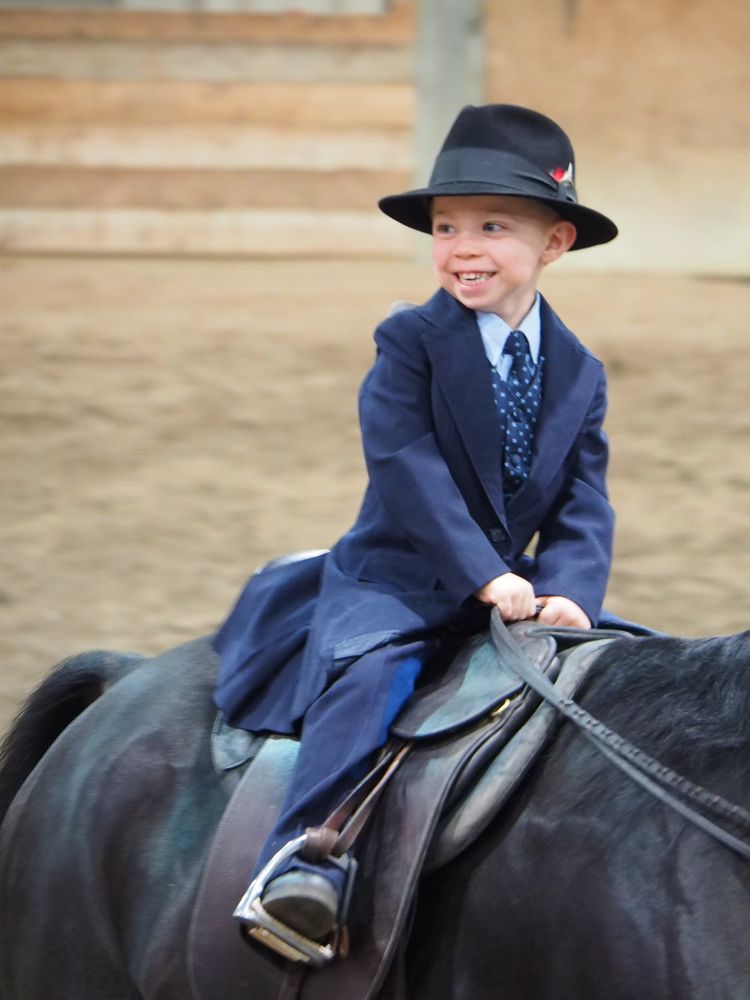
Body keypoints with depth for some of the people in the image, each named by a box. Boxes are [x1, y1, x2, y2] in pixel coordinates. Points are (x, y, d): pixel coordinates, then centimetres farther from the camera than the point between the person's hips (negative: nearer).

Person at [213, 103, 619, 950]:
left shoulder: (579, 374, 8)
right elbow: (407, 469, -17)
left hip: (515, 588, 5)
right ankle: (303, 859, -41)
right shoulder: (412, 342, -5)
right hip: (395, 579, -5)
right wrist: (487, 578, -25)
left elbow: (583, 508, 2)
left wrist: (568, 594, -20)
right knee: (372, 674, -33)